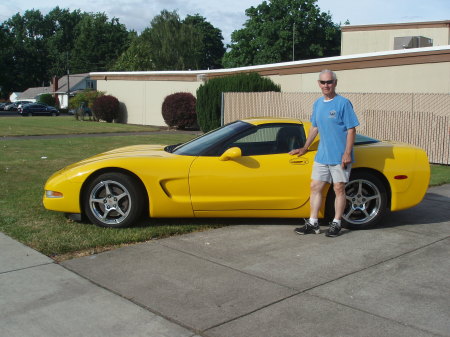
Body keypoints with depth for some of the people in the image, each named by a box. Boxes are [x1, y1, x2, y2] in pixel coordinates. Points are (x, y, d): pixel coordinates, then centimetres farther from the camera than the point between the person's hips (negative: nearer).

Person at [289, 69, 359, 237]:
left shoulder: (343, 103, -9)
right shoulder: (317, 104, 11)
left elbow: (351, 129, -11)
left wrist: (347, 153, -18)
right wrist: (305, 148, 22)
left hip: (339, 157, -6)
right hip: (322, 156, 7)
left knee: (339, 189, 2)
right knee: (315, 187, 7)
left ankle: (336, 224, 13)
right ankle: (313, 223, 15)